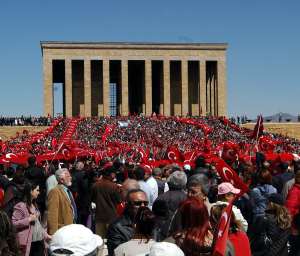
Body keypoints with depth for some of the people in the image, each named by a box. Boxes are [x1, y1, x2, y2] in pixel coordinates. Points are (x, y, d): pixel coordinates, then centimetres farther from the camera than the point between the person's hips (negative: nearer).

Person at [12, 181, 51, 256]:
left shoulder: (34, 205, 15)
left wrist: (46, 235, 15)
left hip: (40, 241, 8)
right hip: (29, 243, -8)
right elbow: (13, 223, -17)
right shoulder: (20, 206, -11)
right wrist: (29, 219, -19)